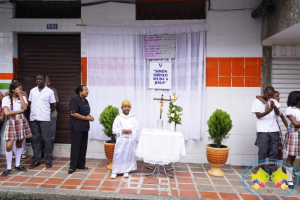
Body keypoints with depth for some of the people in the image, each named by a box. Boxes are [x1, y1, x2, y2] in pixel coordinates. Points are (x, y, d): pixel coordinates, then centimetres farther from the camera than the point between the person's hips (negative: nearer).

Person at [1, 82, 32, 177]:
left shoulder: (23, 97, 10)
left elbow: (25, 107, -10)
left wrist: (20, 95, -7)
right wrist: (20, 111, -5)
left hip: (21, 122, 3)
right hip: (11, 122, -3)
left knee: (19, 144, 9)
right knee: (9, 146, -9)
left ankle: (17, 165, 22)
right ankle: (8, 168, 4)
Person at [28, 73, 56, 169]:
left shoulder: (50, 91, 0)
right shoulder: (32, 91, 10)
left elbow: (52, 105, 6)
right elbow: (30, 103, 16)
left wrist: (46, 111, 2)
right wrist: (34, 111, 6)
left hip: (45, 119, -4)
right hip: (33, 118, 4)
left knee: (47, 139, -1)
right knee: (35, 139, 8)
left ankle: (49, 159, 10)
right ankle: (37, 160, 17)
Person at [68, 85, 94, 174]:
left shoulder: (86, 101, 15)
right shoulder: (74, 100, -9)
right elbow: (73, 113, -17)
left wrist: (90, 117, 1)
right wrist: (86, 118, -15)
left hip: (85, 127, 8)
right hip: (76, 127, -7)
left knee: (83, 146, 10)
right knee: (75, 146, -3)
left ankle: (81, 165, 21)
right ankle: (72, 167, 7)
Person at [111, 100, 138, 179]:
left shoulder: (133, 118, 6)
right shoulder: (118, 118, 1)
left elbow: (136, 129, 6)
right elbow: (114, 129, -1)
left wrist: (131, 131, -13)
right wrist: (121, 130, -15)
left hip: (130, 140, 2)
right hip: (121, 139, -1)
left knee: (128, 155, 6)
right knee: (118, 155, -3)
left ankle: (126, 171, 19)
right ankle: (115, 171, 8)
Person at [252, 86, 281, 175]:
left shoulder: (274, 101, 13)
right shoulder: (257, 101, 3)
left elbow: (277, 113, 1)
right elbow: (258, 115, -6)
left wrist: (274, 107, -20)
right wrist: (269, 110, -22)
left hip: (274, 130, 4)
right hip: (262, 130, -4)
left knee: (275, 151, 3)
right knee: (262, 151, -5)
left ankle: (269, 171, 15)